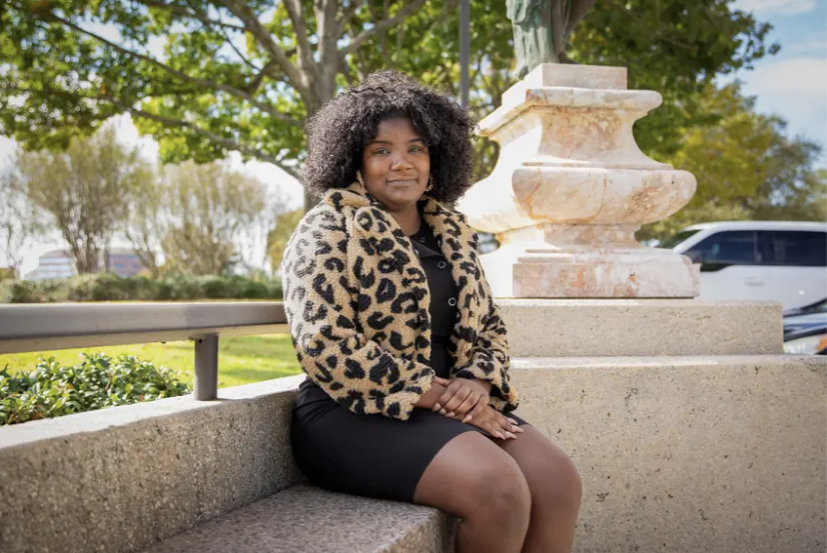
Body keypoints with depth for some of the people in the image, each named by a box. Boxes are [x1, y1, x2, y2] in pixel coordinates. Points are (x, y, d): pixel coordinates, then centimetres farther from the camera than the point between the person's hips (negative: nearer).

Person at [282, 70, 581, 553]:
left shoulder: (452, 233, 15)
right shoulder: (327, 233, -4)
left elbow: (489, 328, 17)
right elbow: (325, 346, -16)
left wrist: (479, 383, -7)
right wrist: (435, 395, -17)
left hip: (452, 403, 6)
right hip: (357, 415, -6)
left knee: (559, 480, -17)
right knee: (498, 488, -28)